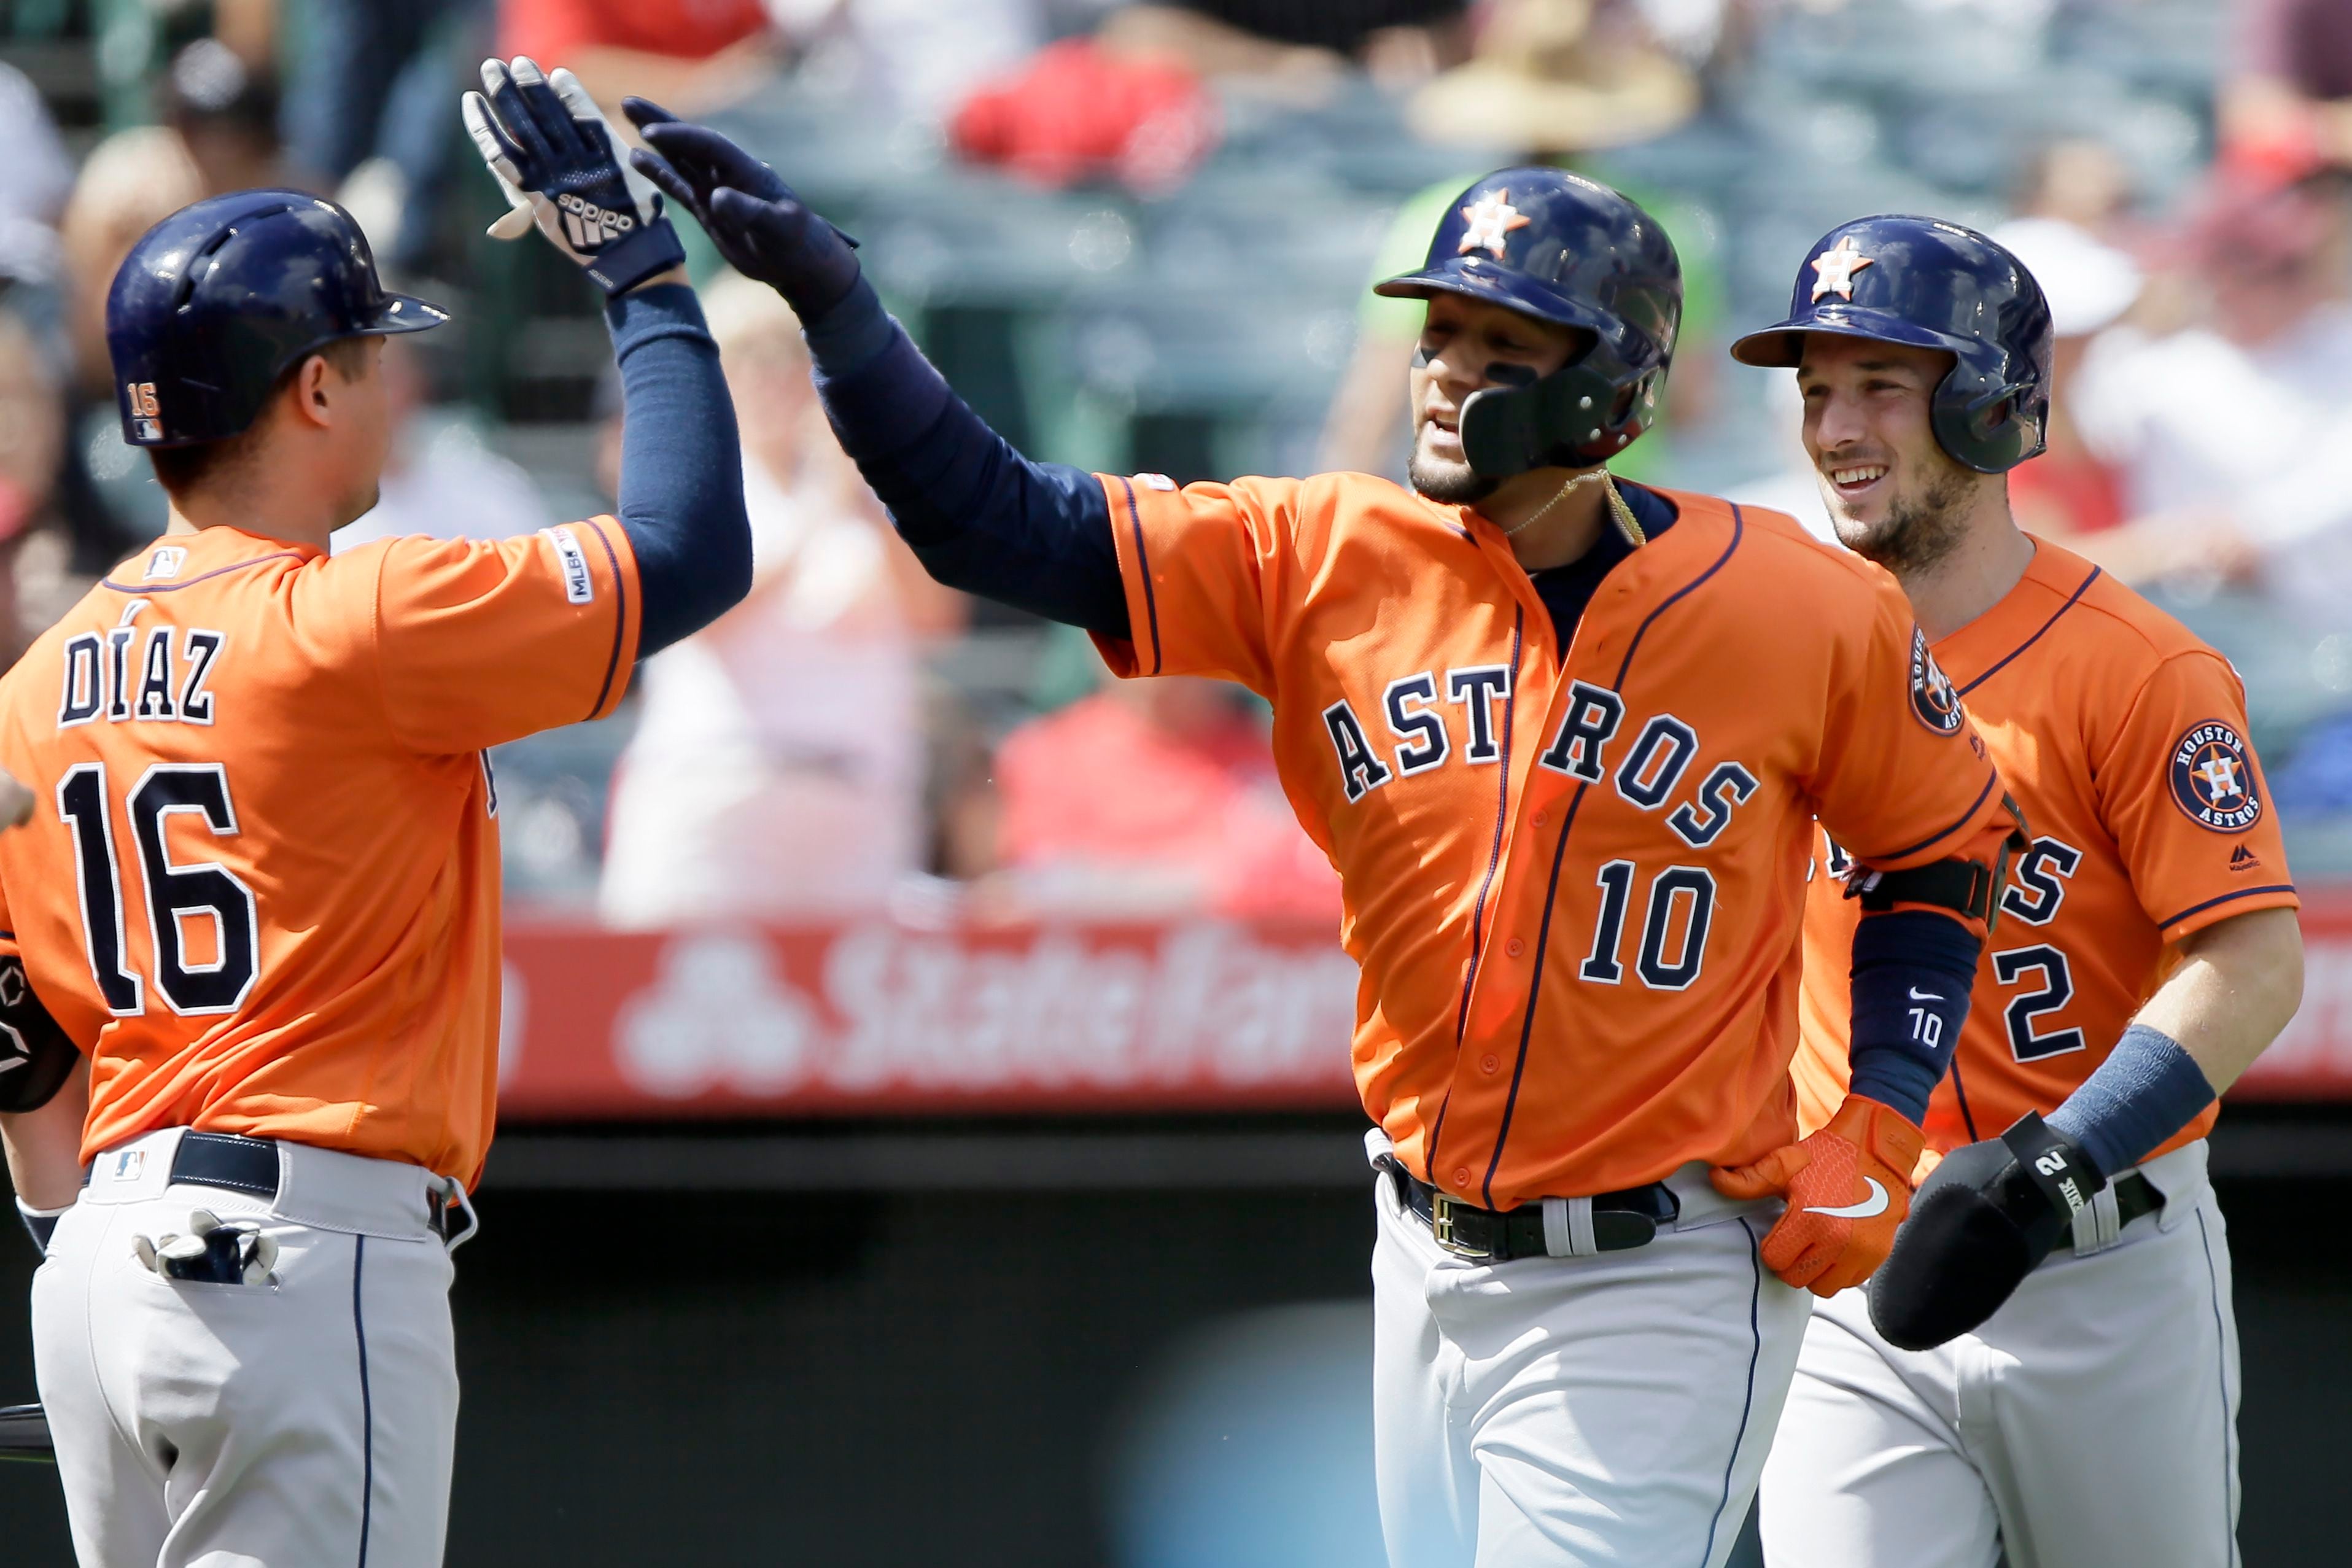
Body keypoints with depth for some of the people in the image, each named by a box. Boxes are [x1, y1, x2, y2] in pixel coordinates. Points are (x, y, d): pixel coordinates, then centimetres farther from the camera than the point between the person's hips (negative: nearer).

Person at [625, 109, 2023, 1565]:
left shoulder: (1799, 610, -9)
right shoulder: (1326, 561, -2)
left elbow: (1949, 845, 5)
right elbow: (1005, 523, -7)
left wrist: (1877, 1133, -5)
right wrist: (831, 297, -19)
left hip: (1652, 1291, -5)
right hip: (1429, 1264, 5)